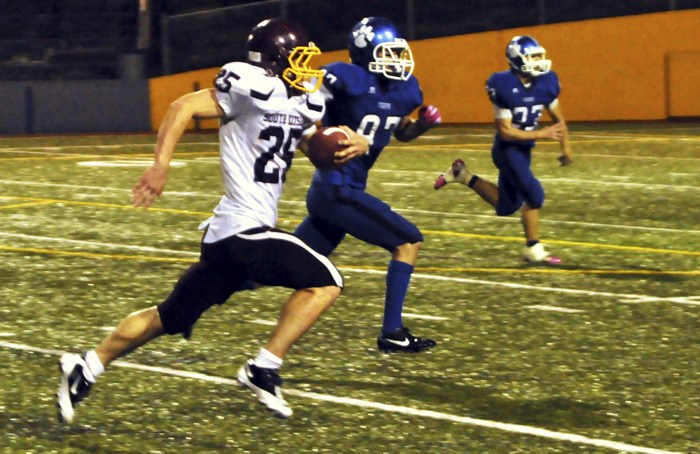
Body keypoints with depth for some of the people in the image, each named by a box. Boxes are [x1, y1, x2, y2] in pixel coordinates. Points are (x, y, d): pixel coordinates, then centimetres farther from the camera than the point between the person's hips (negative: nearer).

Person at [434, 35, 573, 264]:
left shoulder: (545, 83, -4)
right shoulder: (505, 86, -21)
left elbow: (558, 117, 12)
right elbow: (505, 131, -20)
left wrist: (565, 146, 9)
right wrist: (541, 134, -24)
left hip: (524, 150, 7)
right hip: (507, 149, -7)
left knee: (506, 206, 14)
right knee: (534, 195, -18)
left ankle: (463, 175, 29)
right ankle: (534, 250, -3)